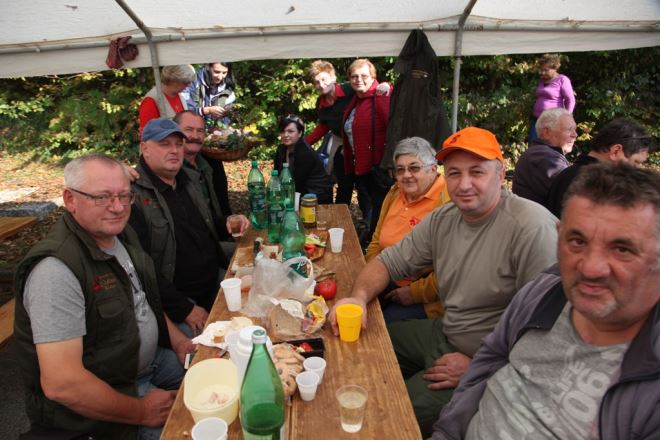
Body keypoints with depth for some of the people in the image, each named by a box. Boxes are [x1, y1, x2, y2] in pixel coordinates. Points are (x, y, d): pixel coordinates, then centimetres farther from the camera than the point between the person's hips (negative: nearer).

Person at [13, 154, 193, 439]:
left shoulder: (120, 234, 0)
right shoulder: (56, 269, -28)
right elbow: (60, 384, -31)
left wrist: (178, 341, 2)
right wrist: (141, 412, -20)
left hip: (152, 359, 8)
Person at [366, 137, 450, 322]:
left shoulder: (448, 202, -18)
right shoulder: (396, 192, 9)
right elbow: (377, 240, 17)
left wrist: (414, 293, -16)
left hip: (426, 300, -7)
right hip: (388, 282, 7)